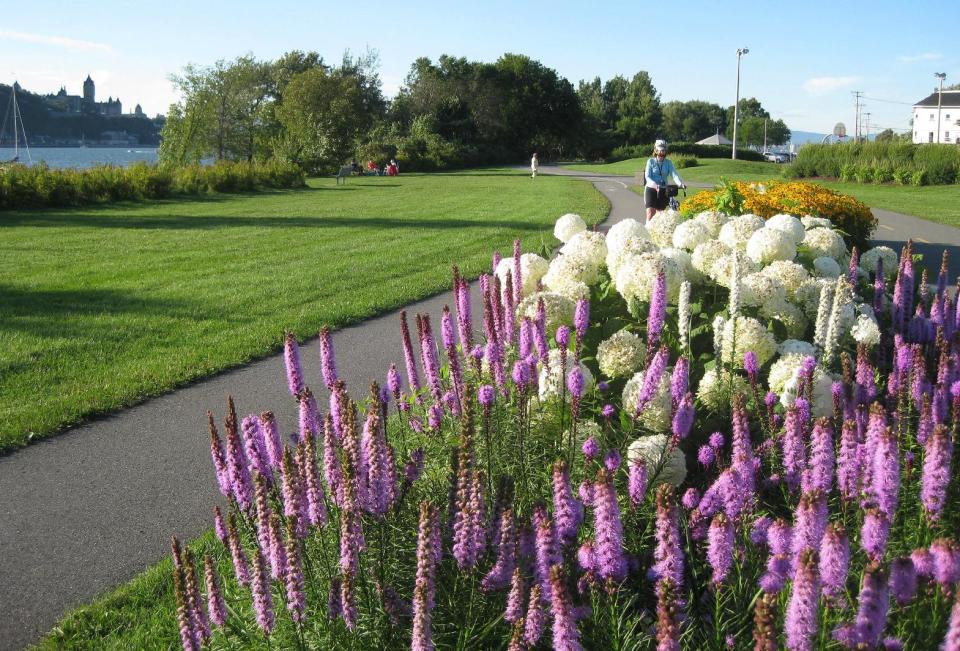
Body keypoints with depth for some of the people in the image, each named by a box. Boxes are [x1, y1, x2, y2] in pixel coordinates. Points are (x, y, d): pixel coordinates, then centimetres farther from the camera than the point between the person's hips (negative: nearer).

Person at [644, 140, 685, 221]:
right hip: (651, 189, -3)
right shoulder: (651, 161, -1)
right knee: (650, 213, -15)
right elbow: (647, 177, -11)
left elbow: (674, 174, -8)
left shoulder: (668, 162, 5)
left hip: (663, 191, 3)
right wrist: (655, 185, -30)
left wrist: (681, 184, -29)